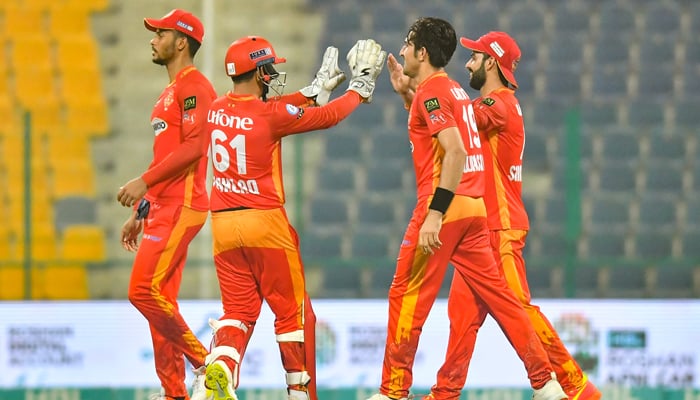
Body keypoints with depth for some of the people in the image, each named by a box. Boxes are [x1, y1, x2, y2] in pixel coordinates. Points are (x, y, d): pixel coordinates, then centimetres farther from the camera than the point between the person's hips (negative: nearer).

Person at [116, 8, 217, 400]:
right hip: (161, 208, 10)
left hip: (182, 206, -10)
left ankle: (206, 363, -10)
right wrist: (139, 212, 24)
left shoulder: (193, 85, -9)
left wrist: (144, 182, -24)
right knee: (160, 301, 7)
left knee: (144, 290, -17)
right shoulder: (170, 92, 22)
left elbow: (194, 146, -21)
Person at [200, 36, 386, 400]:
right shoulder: (271, 114, -13)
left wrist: (315, 90, 28)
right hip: (265, 221, -5)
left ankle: (221, 365, -19)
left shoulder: (217, 109, 6)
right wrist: (360, 88, 15)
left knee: (239, 311, 8)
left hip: (223, 223, 6)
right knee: (292, 312, 8)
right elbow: (328, 117, -2)